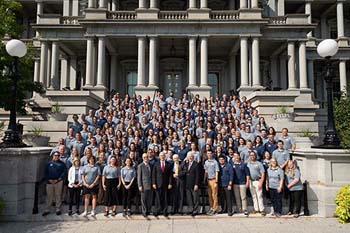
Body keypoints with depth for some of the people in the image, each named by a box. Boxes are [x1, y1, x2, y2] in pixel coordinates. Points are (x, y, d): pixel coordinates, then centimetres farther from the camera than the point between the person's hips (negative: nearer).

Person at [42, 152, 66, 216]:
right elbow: (46, 172, 8)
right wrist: (49, 179, -6)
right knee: (49, 196, 5)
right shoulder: (49, 163, 11)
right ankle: (47, 210, 14)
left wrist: (58, 179, -10)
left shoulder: (62, 164, 6)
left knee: (58, 196, 3)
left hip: (58, 182, -1)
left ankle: (58, 209, 12)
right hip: (50, 182, 2)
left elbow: (64, 172, 0)